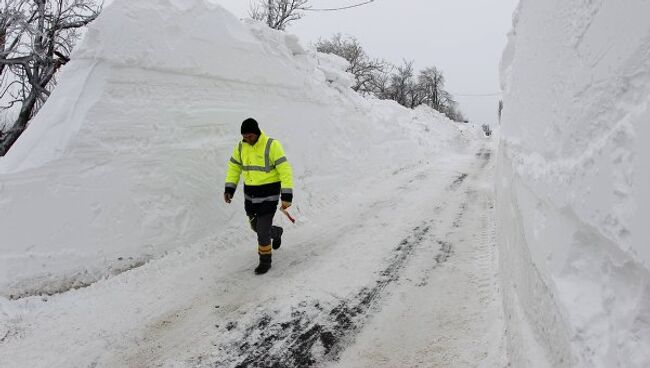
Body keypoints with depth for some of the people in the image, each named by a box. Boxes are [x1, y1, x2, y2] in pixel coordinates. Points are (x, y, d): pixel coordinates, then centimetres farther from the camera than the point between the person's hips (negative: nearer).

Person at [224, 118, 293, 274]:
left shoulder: (272, 145, -19)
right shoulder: (241, 146, -1)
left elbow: (285, 171, -21)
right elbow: (234, 167, 11)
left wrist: (287, 196, -25)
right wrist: (229, 189, 1)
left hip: (269, 194, -6)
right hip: (250, 194, 6)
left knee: (262, 231, -6)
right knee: (256, 226, 19)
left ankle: (265, 260, 17)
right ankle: (276, 232, 50)